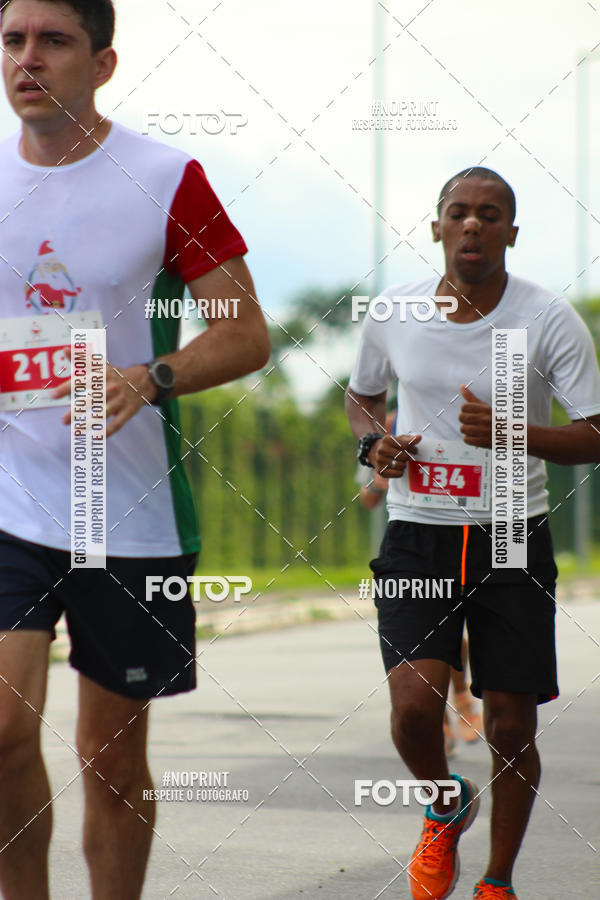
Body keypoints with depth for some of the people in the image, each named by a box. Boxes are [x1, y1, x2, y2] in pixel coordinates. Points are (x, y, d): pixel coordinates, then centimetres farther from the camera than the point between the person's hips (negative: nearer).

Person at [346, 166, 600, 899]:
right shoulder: (392, 314, 0)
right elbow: (361, 395, 19)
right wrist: (373, 444, -4)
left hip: (513, 537, -1)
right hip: (417, 535, 1)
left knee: (510, 726, 1)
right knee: (413, 706, -16)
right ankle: (445, 808, 18)